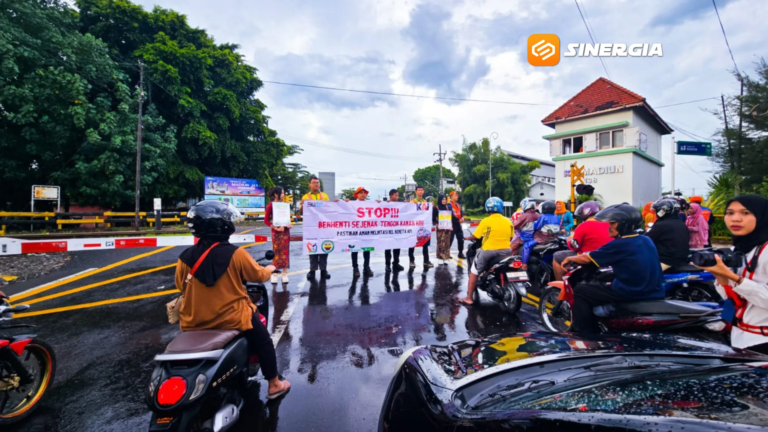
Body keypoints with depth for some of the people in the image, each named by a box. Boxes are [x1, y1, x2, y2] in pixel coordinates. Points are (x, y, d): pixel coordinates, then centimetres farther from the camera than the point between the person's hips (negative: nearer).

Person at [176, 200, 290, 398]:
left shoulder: (185, 257, -7)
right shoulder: (235, 254, -19)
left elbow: (181, 286, 8)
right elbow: (258, 275, -7)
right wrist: (269, 269, 15)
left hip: (194, 323, 4)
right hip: (232, 319, -3)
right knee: (263, 342, 19)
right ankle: (274, 385, 30)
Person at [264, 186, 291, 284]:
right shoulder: (271, 205, -7)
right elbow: (266, 221, -8)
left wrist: (288, 224, -2)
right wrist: (275, 228, -17)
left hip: (285, 231, 5)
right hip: (276, 231, -5)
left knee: (285, 252, 6)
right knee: (276, 252, -1)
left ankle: (285, 274, 13)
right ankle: (274, 274, 9)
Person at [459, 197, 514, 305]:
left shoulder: (485, 221, -11)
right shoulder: (509, 222, 3)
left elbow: (475, 237, -6)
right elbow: (510, 238, 13)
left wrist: (468, 238, 15)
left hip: (488, 251, -4)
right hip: (506, 252, 5)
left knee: (474, 272, 7)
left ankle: (469, 298, 6)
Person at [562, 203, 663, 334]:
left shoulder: (619, 244, -16)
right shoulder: (647, 240, 8)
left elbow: (587, 258, -10)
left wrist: (570, 258, 7)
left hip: (630, 293, -8)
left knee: (580, 291, 1)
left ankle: (585, 333, 6)